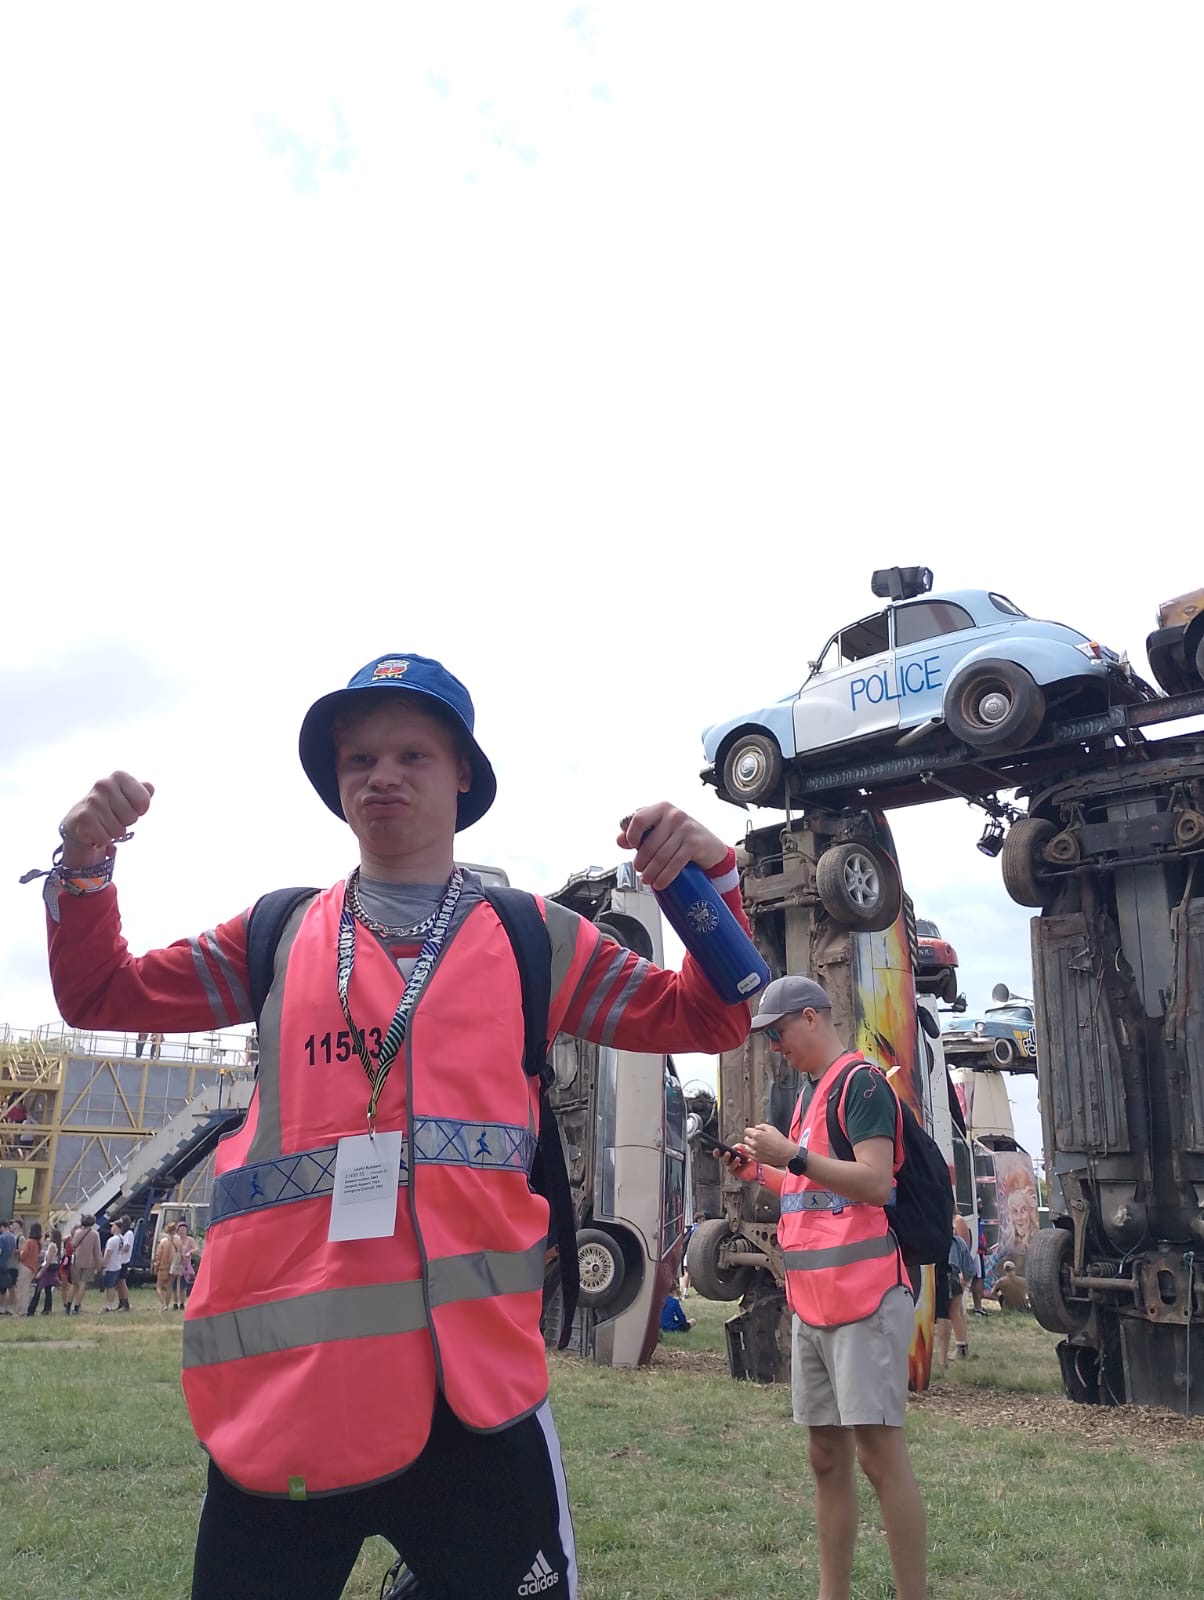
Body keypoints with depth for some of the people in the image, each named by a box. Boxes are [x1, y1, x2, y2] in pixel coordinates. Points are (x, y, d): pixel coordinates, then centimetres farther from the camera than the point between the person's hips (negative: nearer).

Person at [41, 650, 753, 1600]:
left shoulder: (535, 939, 7)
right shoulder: (278, 936, 11)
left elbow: (707, 1020, 9)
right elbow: (101, 995, 15)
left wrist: (709, 877, -7)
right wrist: (86, 865, -2)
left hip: (472, 1388, -1)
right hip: (280, 1387, 2)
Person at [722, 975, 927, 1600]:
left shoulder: (861, 1082, -10)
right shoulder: (809, 1091, 18)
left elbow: (875, 1183, -19)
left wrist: (791, 1154, -20)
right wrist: (758, 1170, 12)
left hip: (864, 1294, -9)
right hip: (811, 1297, 9)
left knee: (879, 1451, -6)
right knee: (826, 1456, 13)